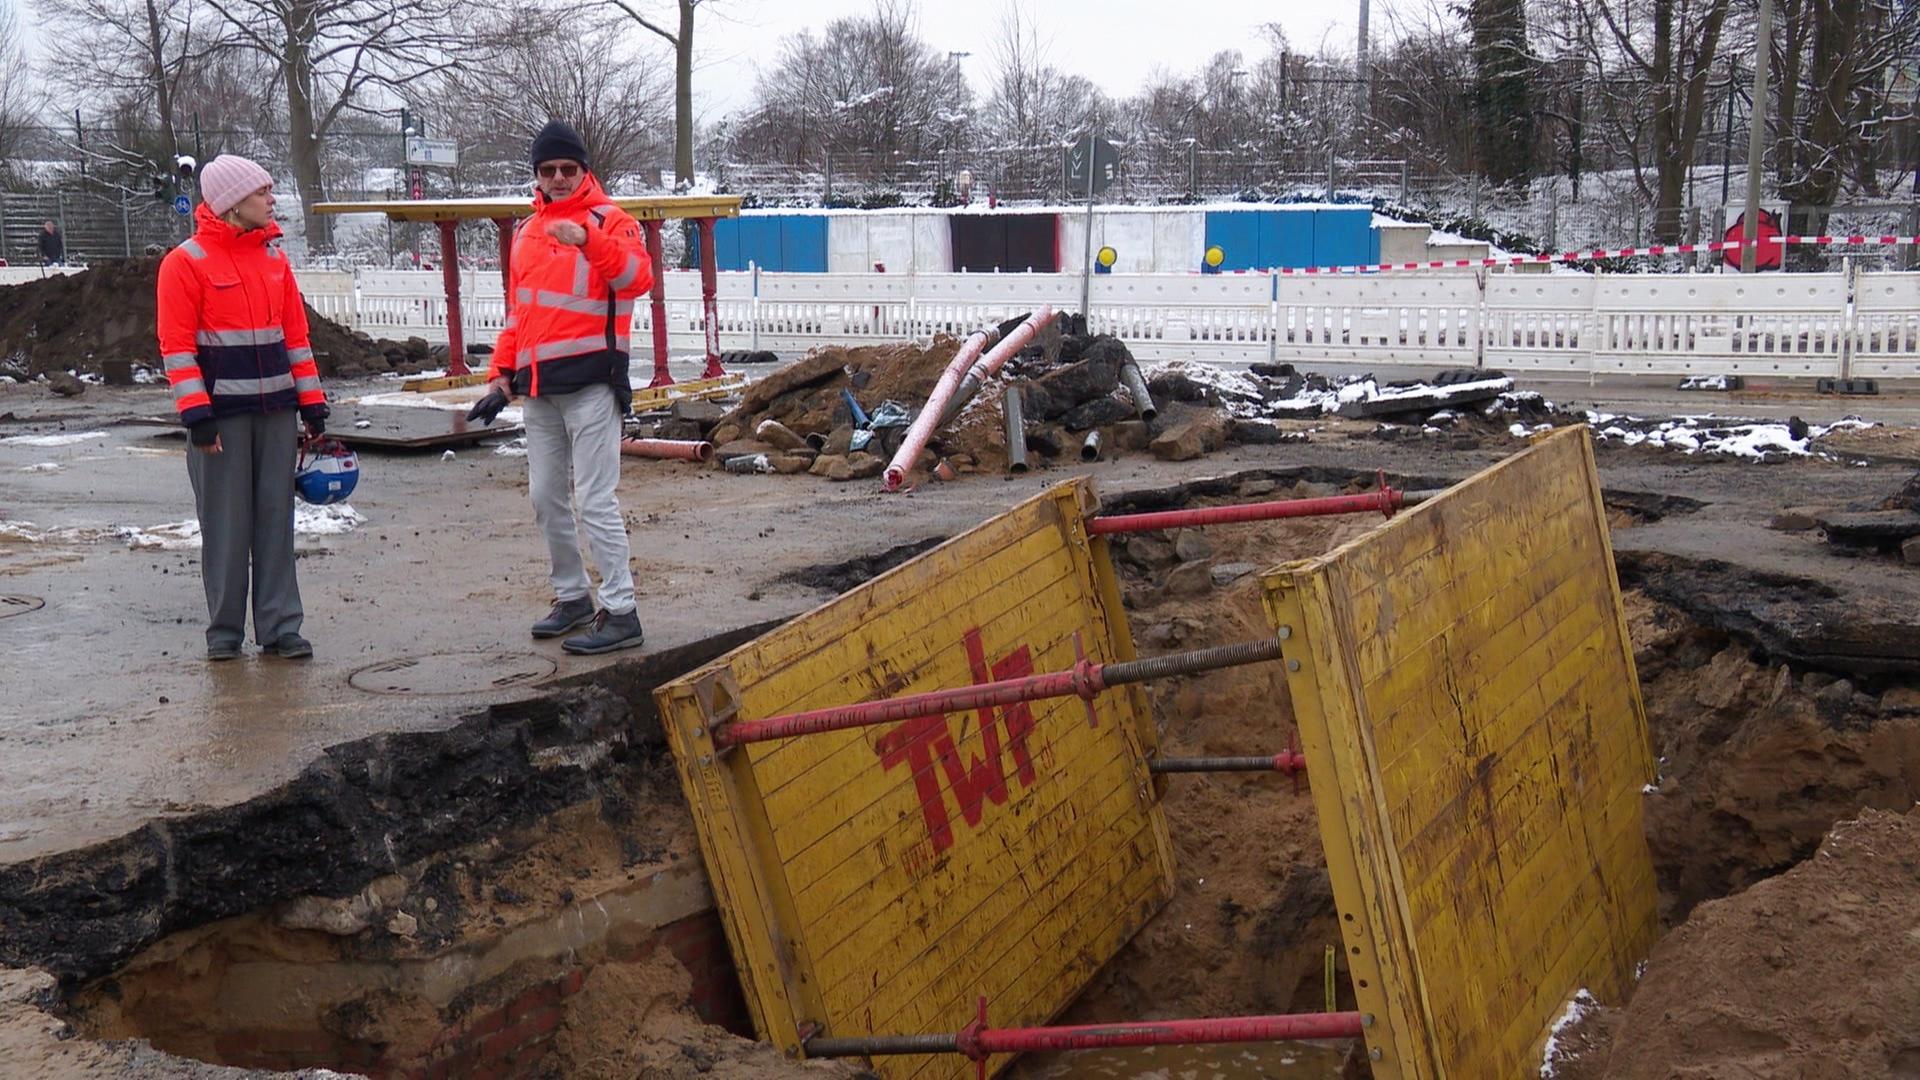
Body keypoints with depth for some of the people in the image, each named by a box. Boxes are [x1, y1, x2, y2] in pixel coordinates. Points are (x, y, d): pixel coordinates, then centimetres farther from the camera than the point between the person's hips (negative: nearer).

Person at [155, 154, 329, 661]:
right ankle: (224, 629, 12)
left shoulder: (274, 258, 11)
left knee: (275, 518, 5)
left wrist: (312, 403, 10)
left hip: (276, 409, 5)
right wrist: (196, 415, -15)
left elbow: (295, 334, 14)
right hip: (222, 410, -5)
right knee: (225, 523, 1)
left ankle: (280, 626, 10)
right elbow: (176, 346, -8)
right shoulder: (186, 262, -5)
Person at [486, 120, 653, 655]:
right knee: (546, 500, 12)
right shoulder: (527, 231, 18)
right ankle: (572, 596, 26)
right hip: (538, 388, 7)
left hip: (590, 381, -7)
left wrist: (588, 240, -33)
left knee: (594, 500, -9)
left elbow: (637, 277, -20)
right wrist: (502, 369, 15)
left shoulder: (609, 220, -2)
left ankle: (619, 612, -4)